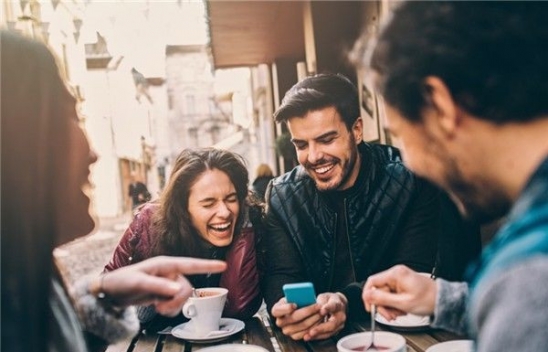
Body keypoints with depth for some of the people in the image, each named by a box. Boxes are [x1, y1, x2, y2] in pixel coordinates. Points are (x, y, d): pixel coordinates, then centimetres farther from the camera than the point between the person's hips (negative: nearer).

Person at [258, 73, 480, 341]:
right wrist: (288, 308, -29)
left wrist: (346, 301, -29)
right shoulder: (281, 196, -1)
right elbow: (279, 277, -5)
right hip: (316, 339, 2)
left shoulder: (410, 180, -9)